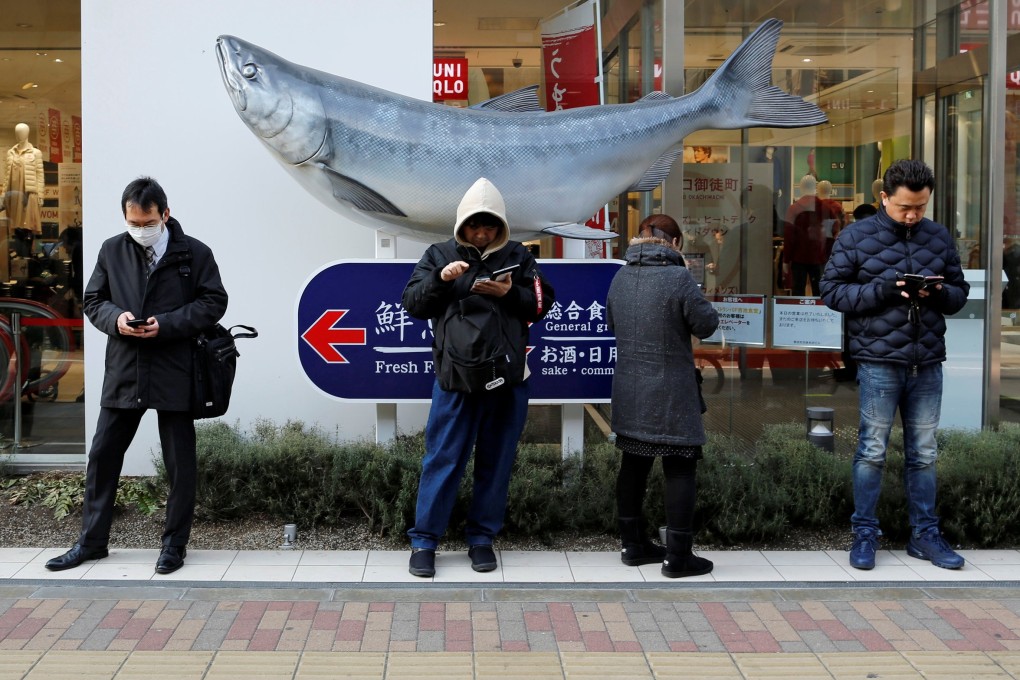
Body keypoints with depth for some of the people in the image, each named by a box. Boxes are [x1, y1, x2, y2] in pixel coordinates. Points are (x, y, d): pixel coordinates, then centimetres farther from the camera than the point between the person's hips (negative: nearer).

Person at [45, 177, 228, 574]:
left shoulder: (195, 253, -2)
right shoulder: (112, 250, 6)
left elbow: (214, 303, -3)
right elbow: (93, 301, 11)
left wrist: (166, 324, -15)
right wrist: (115, 318, -11)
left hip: (175, 374, -3)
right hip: (123, 372, 3)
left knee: (179, 462, 5)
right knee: (102, 455, 7)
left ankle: (175, 542, 18)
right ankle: (92, 541, 21)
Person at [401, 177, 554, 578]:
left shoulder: (518, 257, 8)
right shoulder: (439, 255, 5)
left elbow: (543, 303, 5)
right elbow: (412, 304, 0)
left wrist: (510, 293, -13)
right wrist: (439, 279, -17)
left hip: (508, 379, 2)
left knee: (496, 461, 9)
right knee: (443, 459, 0)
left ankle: (482, 538, 21)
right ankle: (424, 540, 9)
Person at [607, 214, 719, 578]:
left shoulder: (620, 278, 5)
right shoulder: (679, 277, -16)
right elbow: (707, 325, -9)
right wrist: (695, 301, 7)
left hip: (629, 391, 7)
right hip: (671, 394, -6)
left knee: (634, 464, 15)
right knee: (680, 469, 2)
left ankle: (633, 544, 24)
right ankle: (678, 555, 4)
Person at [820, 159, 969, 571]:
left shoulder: (940, 237, 7)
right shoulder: (857, 237, -3)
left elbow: (960, 294, 12)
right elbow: (832, 291, -6)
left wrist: (939, 293, -12)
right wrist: (884, 290, -19)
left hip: (928, 363, 4)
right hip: (879, 361, -3)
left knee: (923, 454, 11)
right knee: (872, 451, 4)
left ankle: (925, 534, 22)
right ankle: (864, 534, 14)